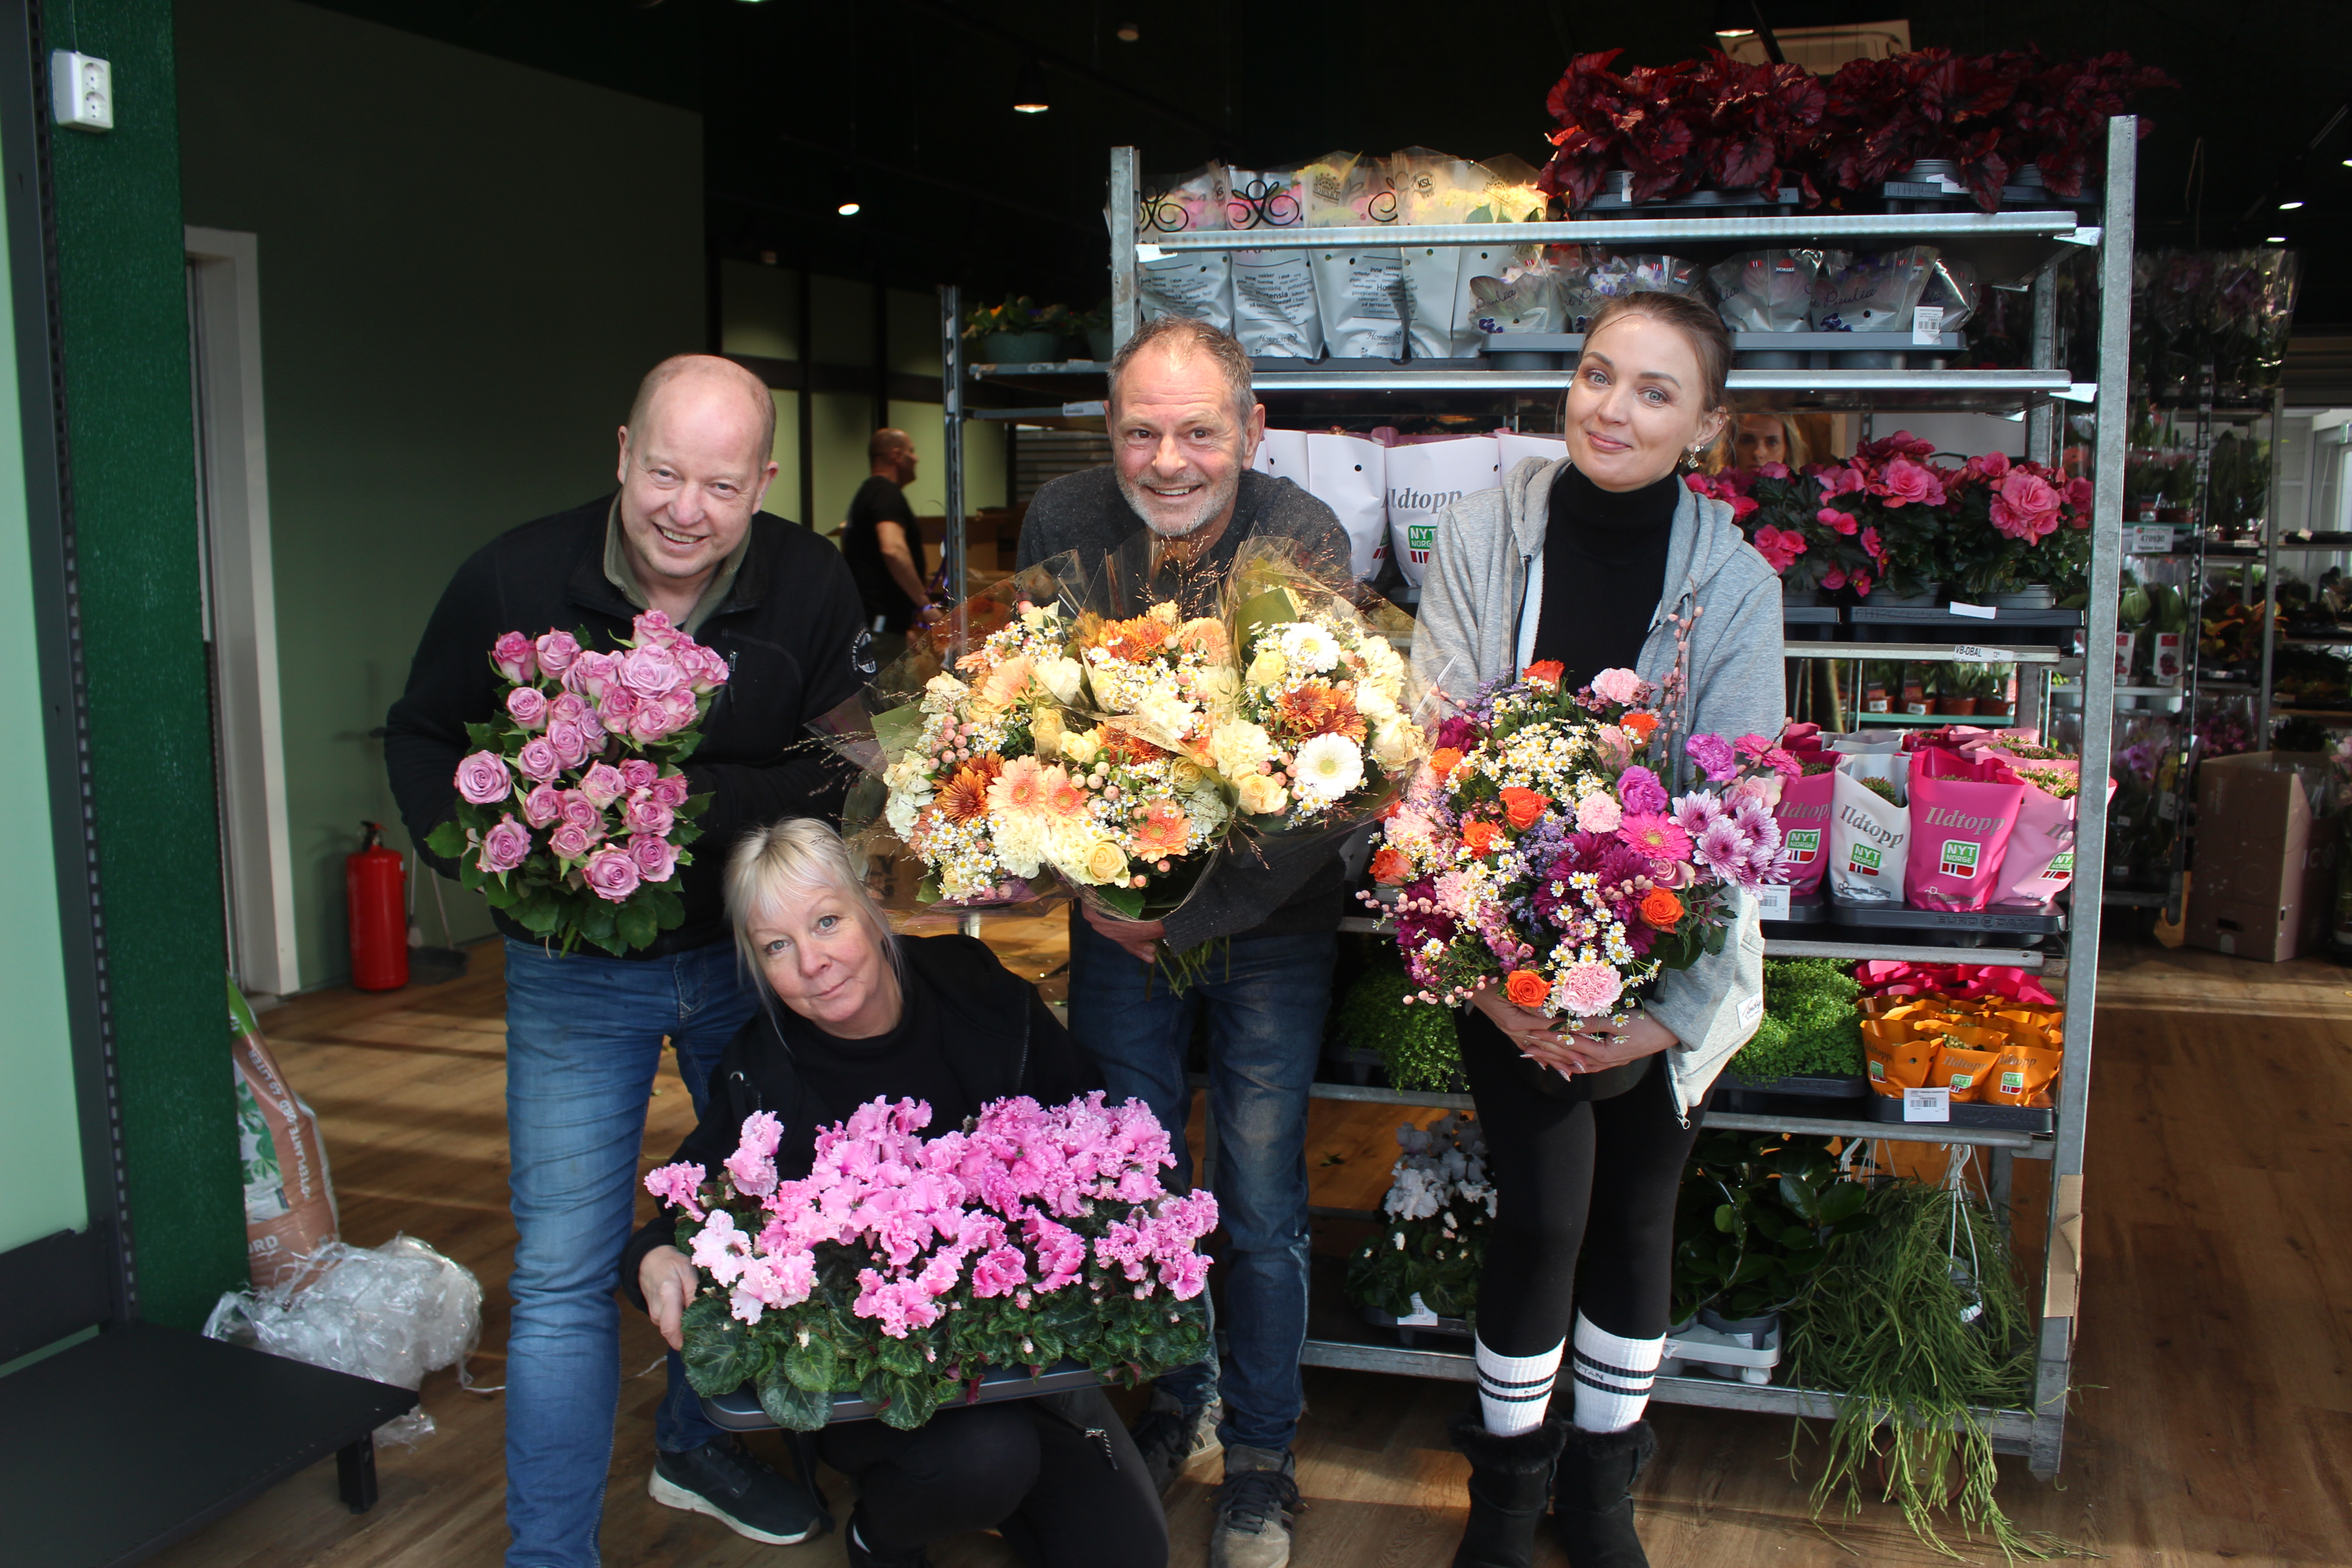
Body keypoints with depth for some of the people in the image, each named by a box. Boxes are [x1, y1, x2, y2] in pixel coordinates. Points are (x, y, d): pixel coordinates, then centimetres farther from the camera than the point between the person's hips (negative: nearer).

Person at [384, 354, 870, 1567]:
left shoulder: (811, 585, -12)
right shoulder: (515, 579, -13)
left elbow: (838, 772, -13)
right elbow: (421, 736, 1)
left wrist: (673, 799, -27)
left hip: (748, 950, 2)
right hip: (575, 972, -2)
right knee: (564, 1272, -1)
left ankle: (698, 1443, 44)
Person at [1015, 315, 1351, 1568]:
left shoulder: (1304, 545, -19)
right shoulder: (1062, 523, -9)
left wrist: (1191, 916, -22)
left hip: (1267, 925, -3)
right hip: (1116, 914, 3)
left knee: (1261, 1204, 6)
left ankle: (1261, 1455, 28)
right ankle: (1172, 1398, 39)